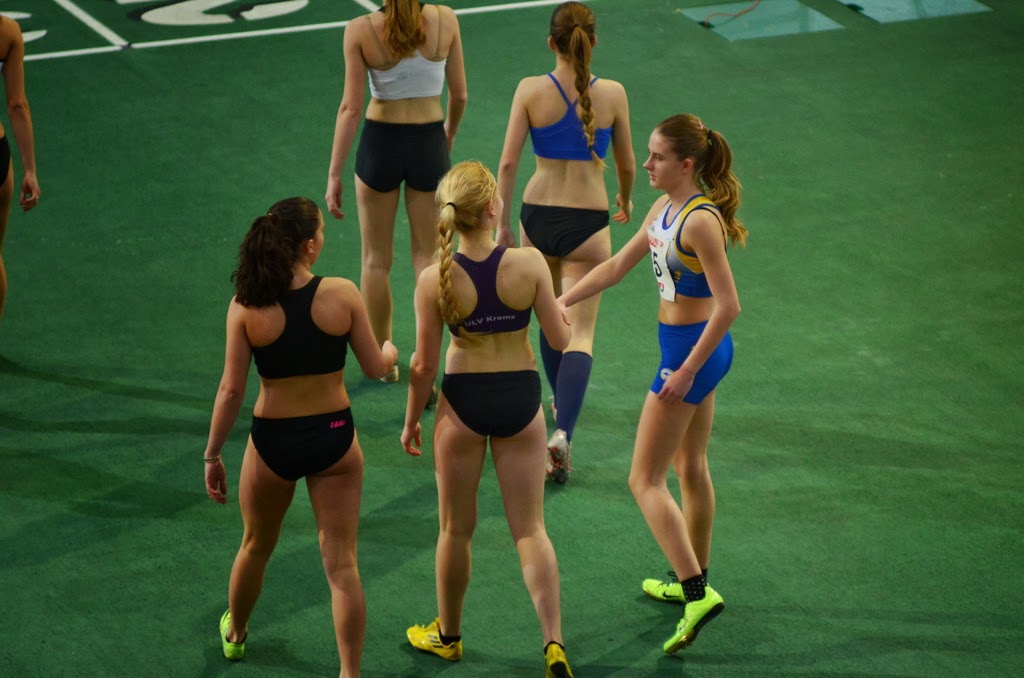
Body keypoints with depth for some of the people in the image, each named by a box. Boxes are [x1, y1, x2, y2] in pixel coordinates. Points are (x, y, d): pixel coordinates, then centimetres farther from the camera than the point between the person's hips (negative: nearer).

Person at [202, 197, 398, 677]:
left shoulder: (245, 307, -14)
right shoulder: (342, 295, -14)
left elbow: (232, 389, -12)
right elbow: (375, 368, -5)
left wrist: (212, 456, -1)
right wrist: (391, 352, 19)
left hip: (273, 442, 1)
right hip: (334, 438, -1)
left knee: (256, 546, 25)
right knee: (341, 564, 6)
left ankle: (234, 633, 49)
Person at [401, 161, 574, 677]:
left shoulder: (435, 279, -15)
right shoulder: (529, 263, -15)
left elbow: (424, 365, -9)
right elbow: (560, 339, -8)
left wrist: (411, 422, 6)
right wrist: (550, 295, 11)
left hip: (463, 401, 0)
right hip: (521, 400, 1)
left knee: (456, 528, 17)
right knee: (529, 528, 11)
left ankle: (448, 635, 34)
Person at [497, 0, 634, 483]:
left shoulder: (531, 91, -7)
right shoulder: (612, 94, -7)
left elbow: (508, 162, -8)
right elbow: (627, 164, 4)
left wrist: (503, 223, 0)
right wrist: (625, 202, 25)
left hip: (538, 216, 2)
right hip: (588, 220, -2)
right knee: (580, 332, 0)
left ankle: (560, 400, 45)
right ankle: (562, 432, -18)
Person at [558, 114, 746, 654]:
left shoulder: (700, 222, -23)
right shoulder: (665, 209, 6)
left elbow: (728, 305, -24)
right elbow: (616, 266, 15)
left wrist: (687, 370, -22)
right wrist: (559, 302, 12)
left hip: (693, 349, -10)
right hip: (695, 348, 10)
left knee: (645, 480, -4)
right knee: (691, 468, 21)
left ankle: (696, 594, -7)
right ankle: (693, 583, 35)